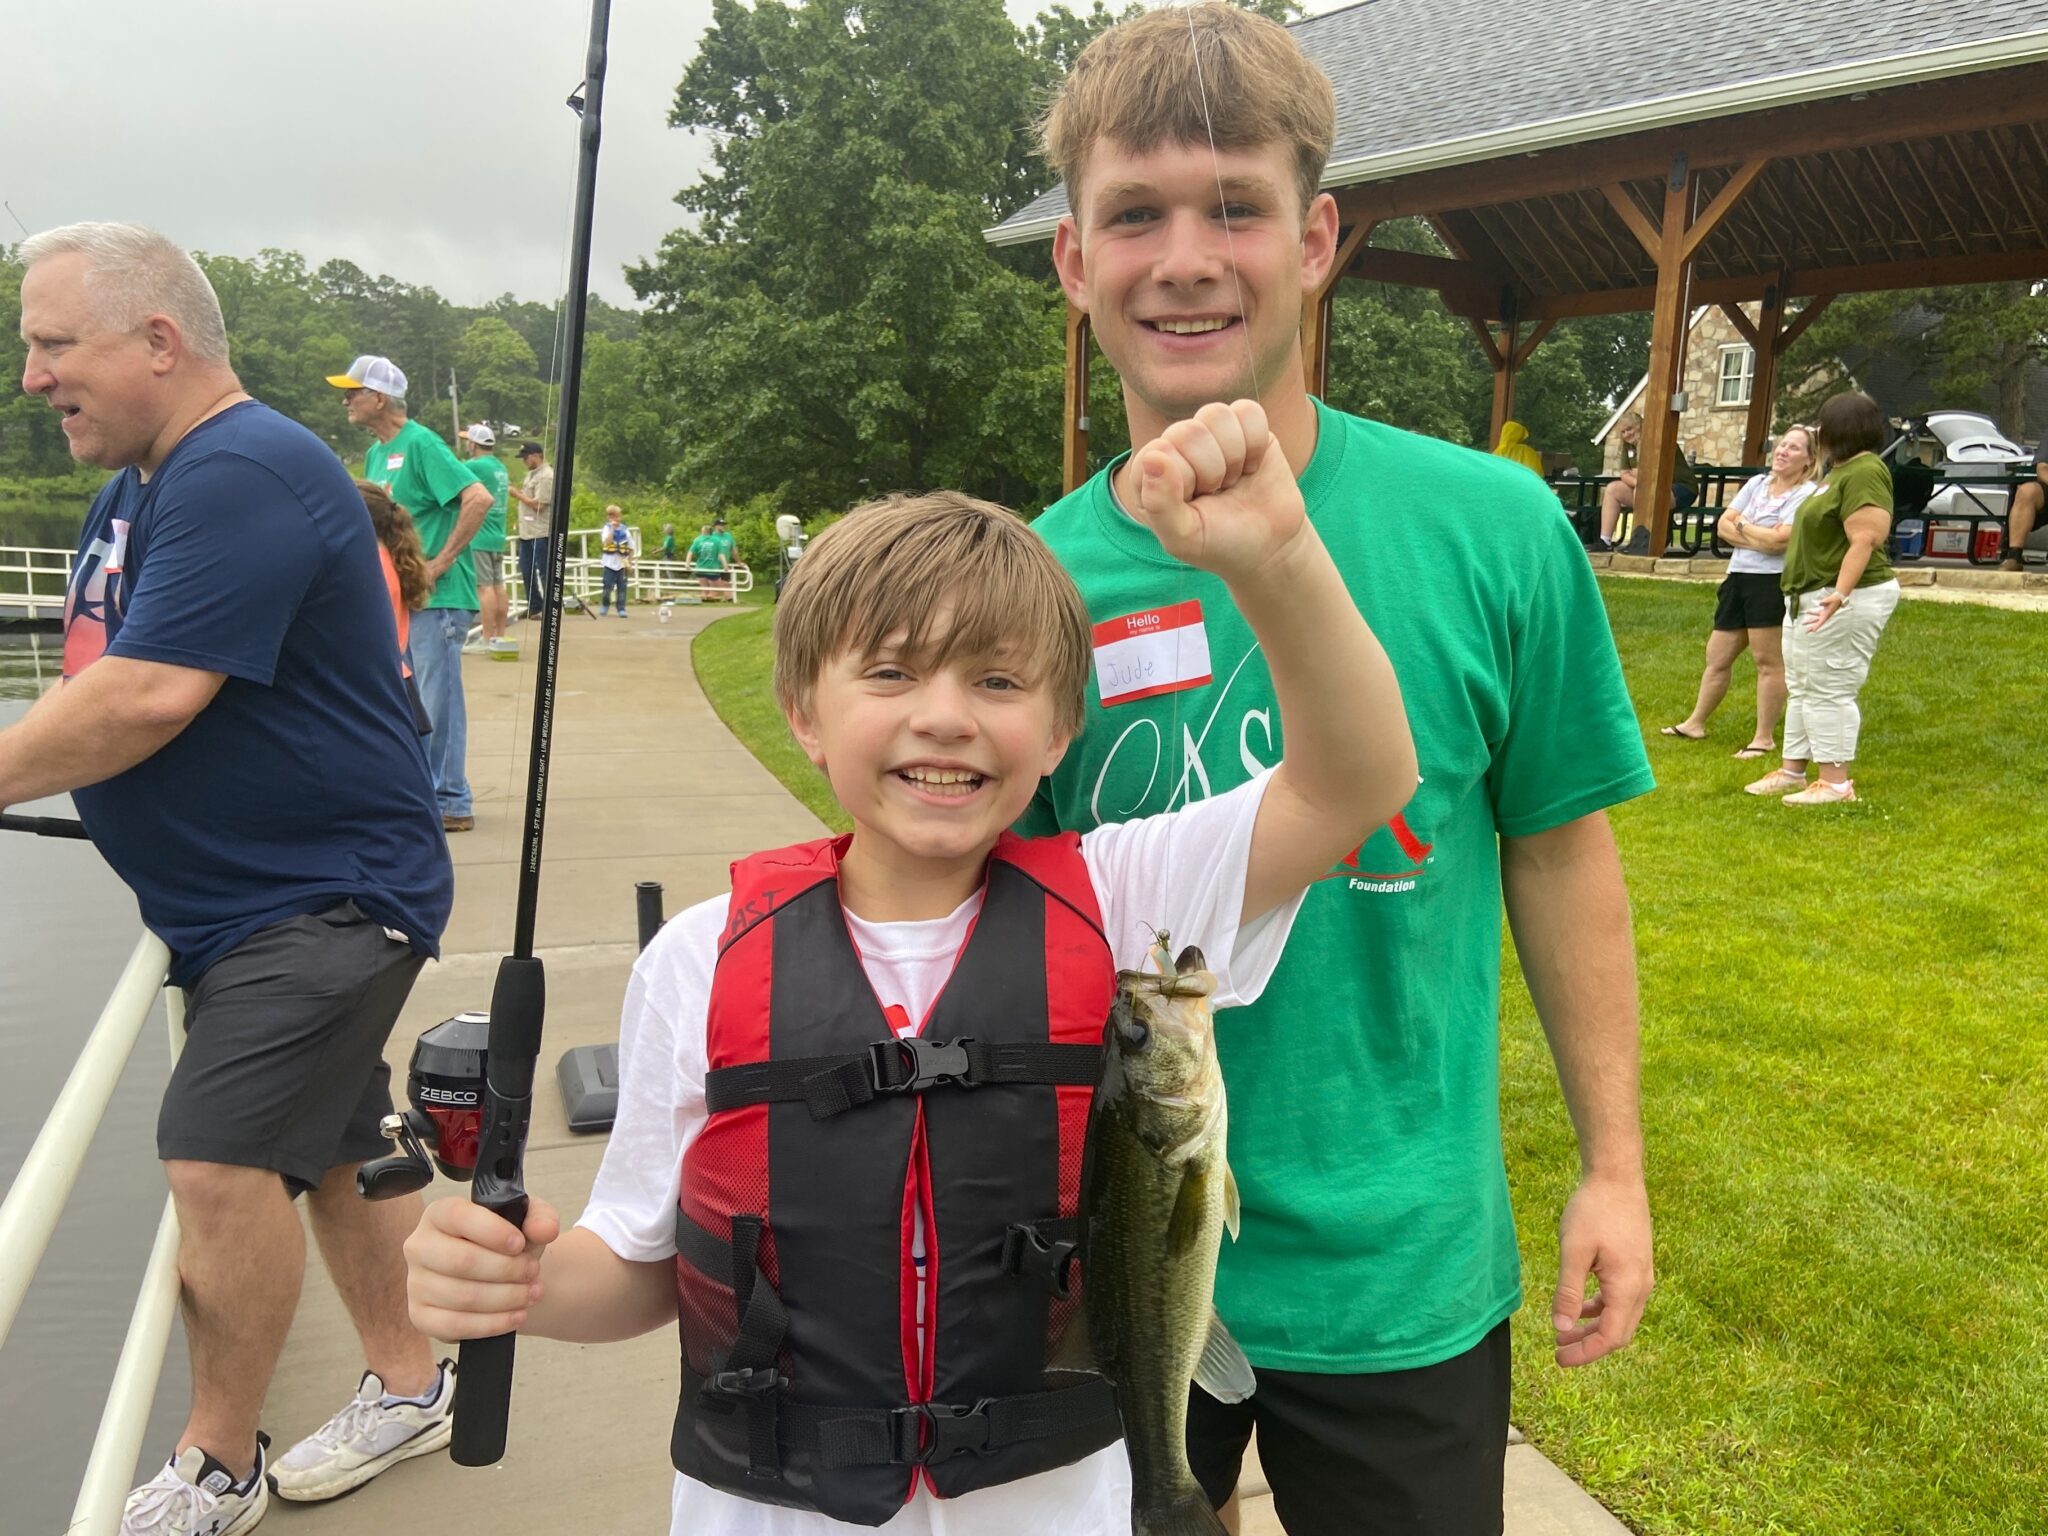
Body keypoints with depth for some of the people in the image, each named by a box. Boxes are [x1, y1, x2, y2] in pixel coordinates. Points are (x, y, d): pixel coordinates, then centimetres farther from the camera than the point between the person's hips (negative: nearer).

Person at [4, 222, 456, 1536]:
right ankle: (408, 1388, 33)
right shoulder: (141, 483, 13)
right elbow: (108, 683, 19)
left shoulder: (243, 475, -20)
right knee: (330, 1153, 17)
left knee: (222, 1166, -9)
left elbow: (149, 694, -27)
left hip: (323, 895, -10)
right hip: (247, 893, 10)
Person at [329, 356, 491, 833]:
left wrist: (442, 562, -21)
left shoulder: (420, 445, -12)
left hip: (437, 597, -9)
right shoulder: (374, 453, 15)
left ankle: (450, 803, 3)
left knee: (437, 701, -5)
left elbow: (479, 499, -23)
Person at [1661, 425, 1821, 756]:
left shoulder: (1807, 494, -7)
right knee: (1717, 657, 14)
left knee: (1768, 661, -1)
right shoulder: (1757, 483, 13)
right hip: (1738, 579, 7)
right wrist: (1761, 541, -10)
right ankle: (1695, 723, 26)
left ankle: (1765, 737, 8)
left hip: (1773, 583, -7)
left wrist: (1742, 526, -4)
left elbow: (1780, 539, -19)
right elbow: (1723, 526, 5)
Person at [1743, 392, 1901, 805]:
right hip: (1809, 598, 11)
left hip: (1844, 601, -11)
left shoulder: (1864, 472, -16)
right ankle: (1792, 770, 24)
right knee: (1801, 689, 15)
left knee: (1829, 690, -8)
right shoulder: (1840, 471, 16)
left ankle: (1836, 782, -3)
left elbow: (1866, 539, -26)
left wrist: (1841, 593, -35)